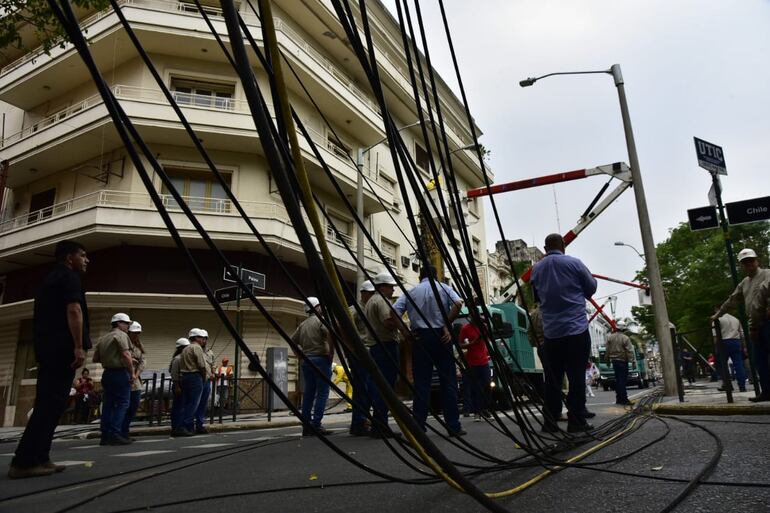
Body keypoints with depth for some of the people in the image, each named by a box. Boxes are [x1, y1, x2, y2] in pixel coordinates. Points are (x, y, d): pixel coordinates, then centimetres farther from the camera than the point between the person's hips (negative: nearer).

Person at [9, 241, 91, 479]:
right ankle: (24, 461, -11)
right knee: (52, 405, -9)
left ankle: (38, 459, 9)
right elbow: (73, 310, -18)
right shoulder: (69, 277, -4)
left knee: (46, 404, 9)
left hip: (45, 347, 9)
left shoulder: (48, 279, 24)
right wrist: (79, 347, -23)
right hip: (62, 348, -9)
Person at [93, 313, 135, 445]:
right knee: (122, 404, -5)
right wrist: (132, 373, -13)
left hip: (107, 373, 8)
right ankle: (115, 434, -9)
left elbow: (95, 359, 17)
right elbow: (126, 355, -18)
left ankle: (105, 436, 12)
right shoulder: (121, 335, -8)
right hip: (120, 373, -8)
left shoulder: (102, 338, 17)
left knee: (108, 405, 10)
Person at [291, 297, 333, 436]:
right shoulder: (320, 320, -5)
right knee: (322, 392, -4)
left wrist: (300, 356, 17)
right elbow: (329, 332, -23)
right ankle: (316, 424, -7)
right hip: (320, 359, -7)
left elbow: (293, 341, 18)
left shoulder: (302, 324, 16)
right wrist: (331, 352, -15)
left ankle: (306, 426, 12)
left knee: (308, 393, 10)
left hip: (306, 361, 7)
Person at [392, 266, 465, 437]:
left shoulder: (411, 292, 10)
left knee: (421, 383, 4)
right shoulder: (444, 288, 8)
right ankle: (454, 426, 5)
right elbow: (458, 304, -12)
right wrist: (447, 325, -6)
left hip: (420, 337, 1)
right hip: (441, 336, -1)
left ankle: (419, 427, 4)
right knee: (448, 381, 4)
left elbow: (394, 311, -2)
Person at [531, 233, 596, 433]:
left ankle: (550, 422, 9)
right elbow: (591, 288, 7)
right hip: (577, 329, -3)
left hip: (551, 332, 3)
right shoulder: (574, 263, -4)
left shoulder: (537, 269, 7)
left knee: (552, 378, 7)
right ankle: (576, 421, 4)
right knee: (577, 376, 1)